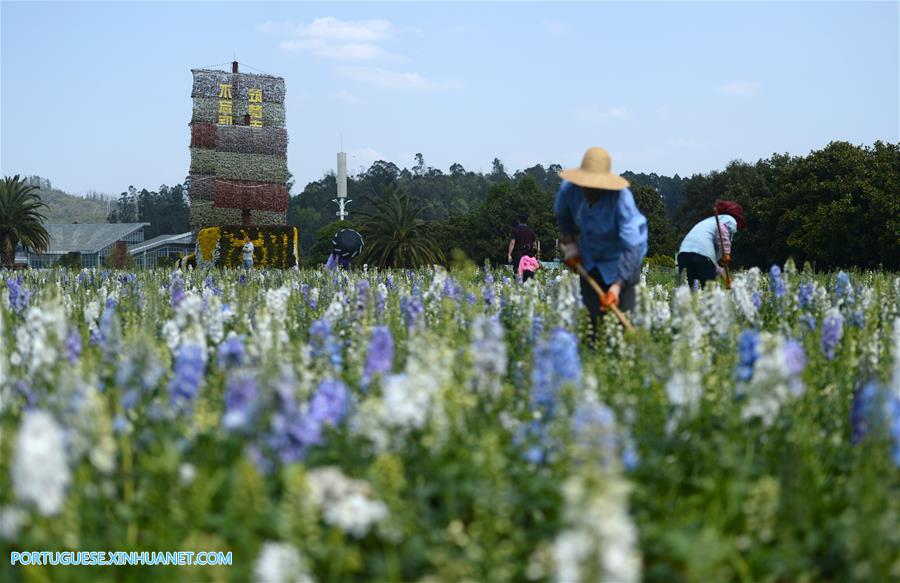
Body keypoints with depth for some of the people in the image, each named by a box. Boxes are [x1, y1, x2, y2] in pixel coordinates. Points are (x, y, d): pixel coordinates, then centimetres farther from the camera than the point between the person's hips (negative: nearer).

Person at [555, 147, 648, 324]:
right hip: (590, 259, 4)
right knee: (592, 317, 3)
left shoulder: (622, 198, -33)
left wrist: (617, 286, -46)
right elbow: (563, 216, 8)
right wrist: (569, 243, -5)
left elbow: (632, 246, -37)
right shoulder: (569, 189, -19)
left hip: (620, 261, -4)